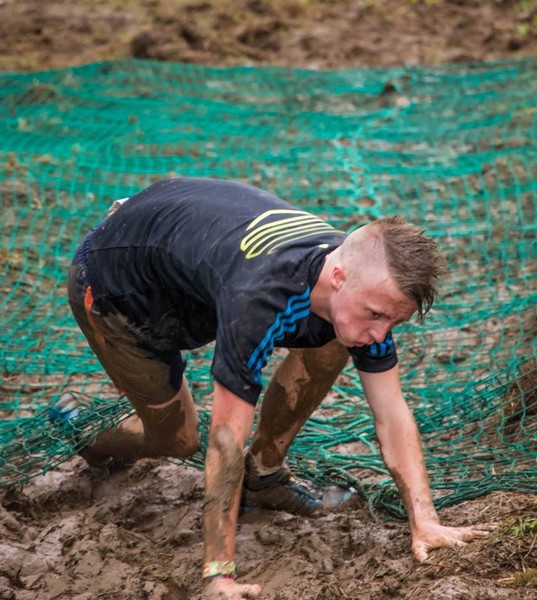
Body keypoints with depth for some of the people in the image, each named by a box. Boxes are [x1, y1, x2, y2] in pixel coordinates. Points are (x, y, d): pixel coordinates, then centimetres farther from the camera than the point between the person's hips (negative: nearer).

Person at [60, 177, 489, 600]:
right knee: (176, 440, 0)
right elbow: (226, 441, -42)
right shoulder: (260, 299, -46)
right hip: (113, 285, -6)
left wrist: (424, 522, -27)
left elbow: (392, 414, -19)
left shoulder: (368, 280, -25)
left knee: (328, 348, -9)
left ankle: (262, 473, 9)